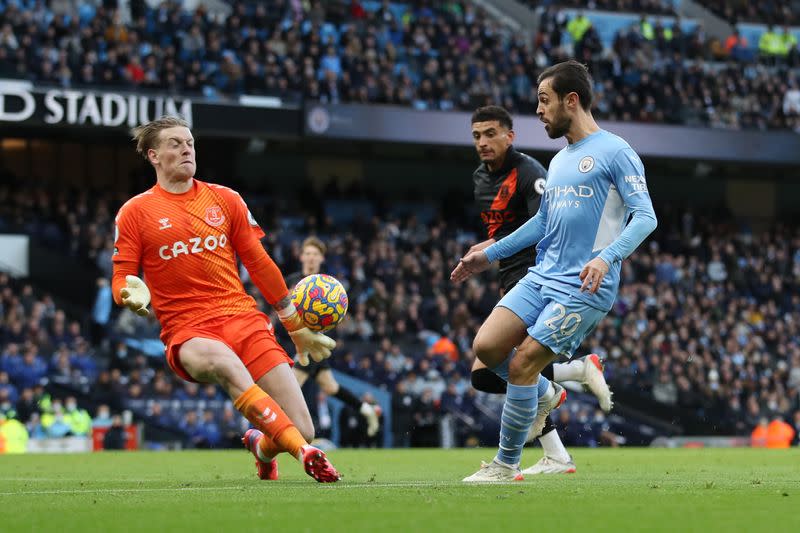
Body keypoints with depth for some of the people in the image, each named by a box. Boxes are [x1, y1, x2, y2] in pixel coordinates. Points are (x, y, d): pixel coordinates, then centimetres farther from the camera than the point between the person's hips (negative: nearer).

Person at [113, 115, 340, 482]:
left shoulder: (225, 199, 13)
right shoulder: (135, 212, 6)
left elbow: (259, 264, 19)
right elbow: (121, 280, 8)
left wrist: (298, 328, 22)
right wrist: (132, 295, -17)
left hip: (243, 318, 3)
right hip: (187, 331, -3)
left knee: (301, 430, -11)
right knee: (224, 362, -42)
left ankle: (261, 445, 27)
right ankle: (304, 452, -44)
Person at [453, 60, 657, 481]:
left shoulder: (614, 152, -6)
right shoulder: (559, 161, 19)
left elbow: (645, 217, -13)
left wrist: (606, 257, -29)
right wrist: (489, 255, 31)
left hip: (585, 288, -7)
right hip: (542, 276, 7)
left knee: (522, 365, -11)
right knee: (487, 346, -10)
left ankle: (507, 464, 5)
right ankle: (544, 395, 18)